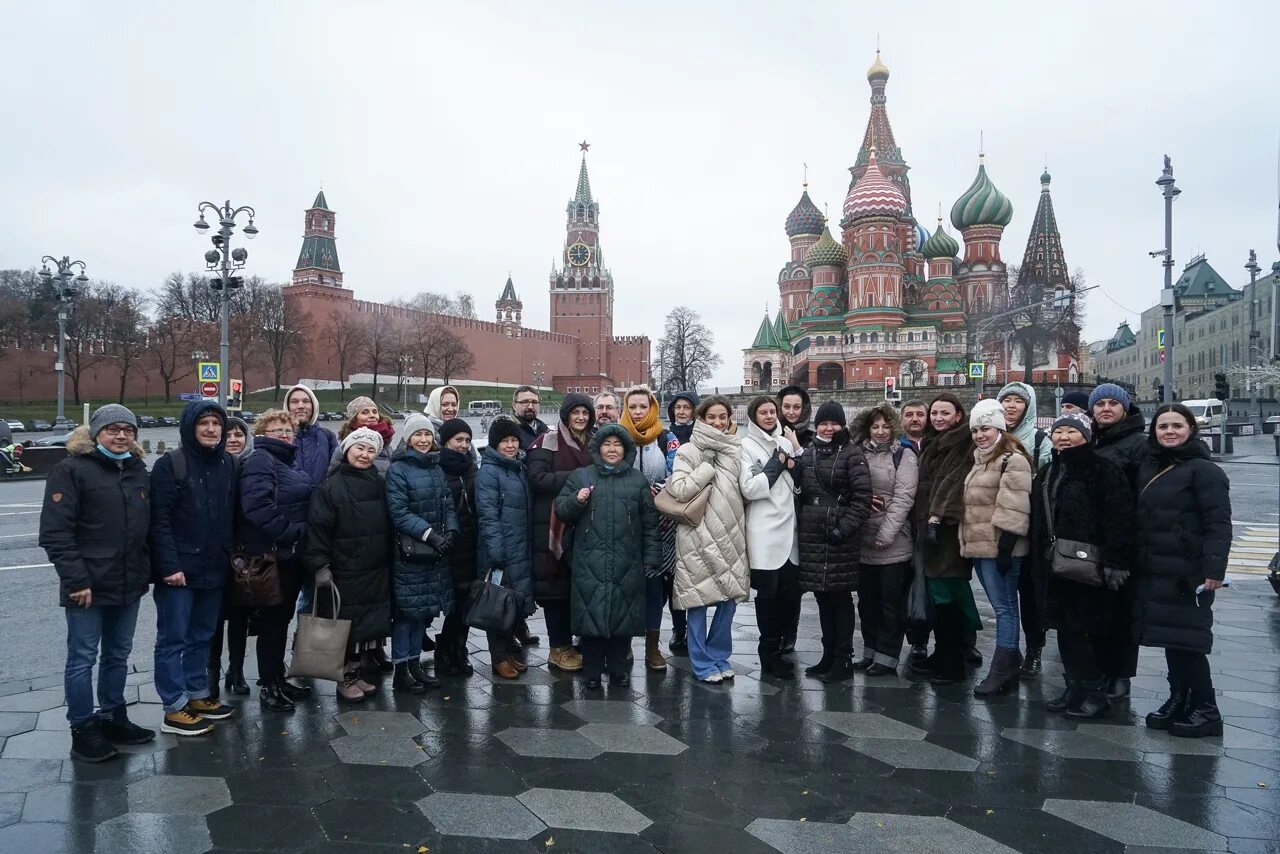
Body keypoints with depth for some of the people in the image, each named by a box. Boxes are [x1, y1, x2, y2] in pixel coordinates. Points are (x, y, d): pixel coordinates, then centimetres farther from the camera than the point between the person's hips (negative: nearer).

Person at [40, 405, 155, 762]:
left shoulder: (138, 470, 11)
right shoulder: (71, 469, -8)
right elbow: (55, 532, -14)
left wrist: (146, 571, 9)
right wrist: (75, 580, -18)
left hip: (129, 585, 6)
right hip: (88, 586, -6)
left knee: (118, 656, 16)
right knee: (83, 659, 3)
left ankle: (113, 718, 29)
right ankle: (83, 731, 14)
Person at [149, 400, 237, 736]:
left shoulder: (227, 465, 10)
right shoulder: (170, 465, -9)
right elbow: (159, 520, -13)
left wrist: (231, 556, 9)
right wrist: (169, 565, -18)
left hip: (214, 569, 6)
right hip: (179, 569, -6)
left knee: (202, 636, 16)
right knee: (173, 639, 2)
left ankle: (197, 693, 28)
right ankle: (174, 708, 9)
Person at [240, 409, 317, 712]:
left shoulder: (288, 463, 18)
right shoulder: (259, 461, -11)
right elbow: (258, 507, -25)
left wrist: (303, 535, 13)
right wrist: (294, 532, -23)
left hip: (292, 554, 9)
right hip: (271, 554, -9)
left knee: (283, 618, 15)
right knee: (272, 619, 0)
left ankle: (278, 679, 26)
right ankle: (269, 687, 9)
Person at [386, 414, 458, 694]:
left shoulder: (437, 468, 12)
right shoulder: (398, 469, -8)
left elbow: (448, 503, 11)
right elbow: (399, 512, -15)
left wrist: (450, 531, -7)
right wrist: (429, 534, -23)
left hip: (437, 550, 7)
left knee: (425, 609, 12)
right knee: (407, 609, -1)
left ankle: (414, 664, 23)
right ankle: (400, 671, 9)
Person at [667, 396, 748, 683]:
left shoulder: (733, 450, 12)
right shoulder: (689, 451, -3)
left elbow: (743, 489, 11)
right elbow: (679, 490, -14)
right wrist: (709, 468, -11)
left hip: (729, 534, 5)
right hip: (698, 536, -5)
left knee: (730, 598, 8)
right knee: (699, 600, 1)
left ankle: (719, 657, 24)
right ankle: (703, 663, 14)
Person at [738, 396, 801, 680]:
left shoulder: (785, 442, 13)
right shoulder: (747, 446, -3)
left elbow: (801, 484, 11)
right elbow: (749, 488, -14)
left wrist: (793, 458, -5)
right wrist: (777, 464, -10)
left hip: (788, 528, 5)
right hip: (763, 531, -5)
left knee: (787, 590, 7)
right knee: (768, 592, 1)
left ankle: (773, 649, 21)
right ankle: (770, 653, 13)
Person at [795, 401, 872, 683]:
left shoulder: (852, 453, -5)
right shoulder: (808, 454, 12)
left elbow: (862, 497, -11)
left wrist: (845, 528, -17)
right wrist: (800, 524, 8)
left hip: (841, 537, -6)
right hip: (812, 536, 6)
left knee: (840, 597, 0)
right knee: (822, 596, 12)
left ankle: (843, 660, 9)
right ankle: (828, 656, 23)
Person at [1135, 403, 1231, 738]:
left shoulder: (1204, 470, -10)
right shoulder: (1148, 469, 13)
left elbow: (1219, 523, -16)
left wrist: (1214, 569, -23)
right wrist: (1136, 563, 14)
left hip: (1187, 573, -7)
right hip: (1154, 571, 7)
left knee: (1186, 640, -4)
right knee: (1169, 638, 13)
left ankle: (1206, 710, 7)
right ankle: (1178, 701, 24)